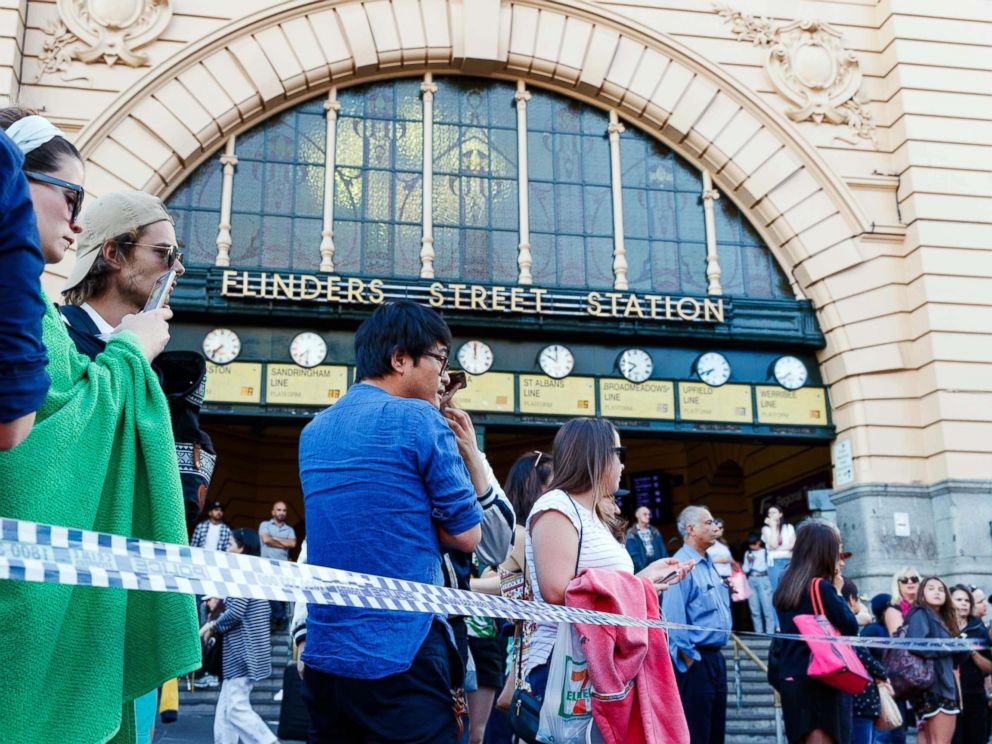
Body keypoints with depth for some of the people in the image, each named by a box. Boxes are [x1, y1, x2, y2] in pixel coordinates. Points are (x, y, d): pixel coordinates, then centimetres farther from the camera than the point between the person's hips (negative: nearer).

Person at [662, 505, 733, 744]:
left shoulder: (709, 564, 14)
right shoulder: (682, 565, -16)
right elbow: (673, 616, -22)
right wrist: (687, 658, -21)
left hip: (715, 656, 9)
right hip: (695, 660, -9)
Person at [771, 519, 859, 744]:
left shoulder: (786, 588, 11)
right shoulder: (821, 586, -11)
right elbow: (850, 628, -7)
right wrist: (837, 592, 5)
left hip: (789, 678, 8)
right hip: (816, 679, -8)